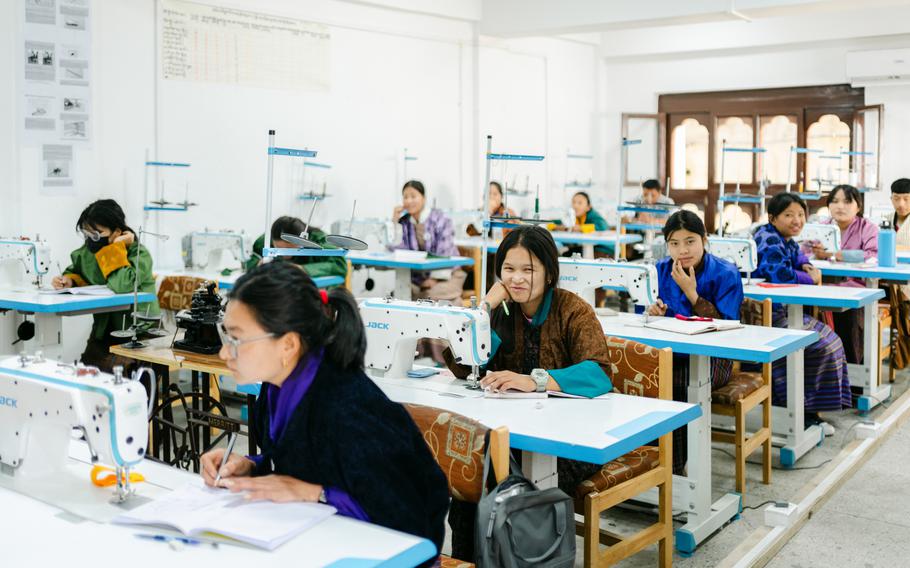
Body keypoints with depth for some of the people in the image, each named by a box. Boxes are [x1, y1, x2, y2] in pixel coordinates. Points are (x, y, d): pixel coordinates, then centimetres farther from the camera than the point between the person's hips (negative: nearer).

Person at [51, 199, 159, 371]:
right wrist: (68, 281, 1)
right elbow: (77, 271, 24)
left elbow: (122, 285, -35)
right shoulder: (89, 251, 3)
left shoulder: (139, 254, -17)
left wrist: (117, 248, -25)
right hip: (103, 330, 6)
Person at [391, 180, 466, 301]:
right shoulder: (404, 222, 5)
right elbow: (396, 250, -3)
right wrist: (394, 221, -8)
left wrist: (435, 278, -22)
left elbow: (444, 253, -13)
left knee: (434, 293, -33)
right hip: (418, 276, 4)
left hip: (446, 275, -4)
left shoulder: (439, 219, -7)